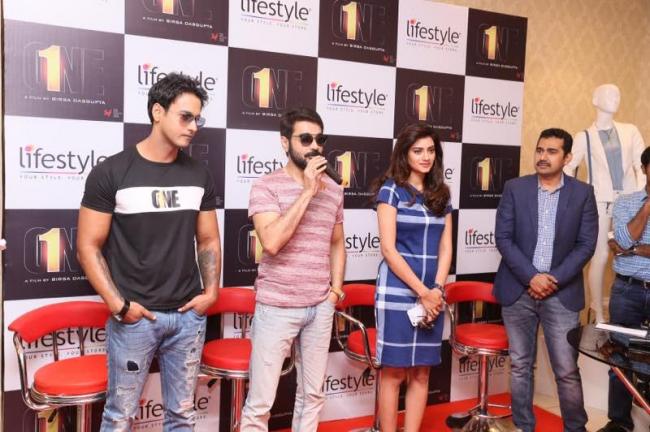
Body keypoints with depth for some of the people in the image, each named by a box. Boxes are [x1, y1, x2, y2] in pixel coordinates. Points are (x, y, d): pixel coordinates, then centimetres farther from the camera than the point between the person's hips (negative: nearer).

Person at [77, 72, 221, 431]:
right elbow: (88, 247, -5)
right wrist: (117, 305, -11)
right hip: (134, 317, -3)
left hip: (189, 315, 3)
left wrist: (210, 292, 1)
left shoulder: (199, 175, 6)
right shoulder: (111, 172, -6)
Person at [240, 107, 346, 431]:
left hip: (321, 307, 5)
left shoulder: (333, 190, 7)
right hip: (277, 307, -5)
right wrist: (307, 191, -21)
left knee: (312, 394, 16)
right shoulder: (266, 186, -9)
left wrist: (336, 288, 7)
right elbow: (272, 242, -24)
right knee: (260, 402, 3)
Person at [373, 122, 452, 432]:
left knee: (421, 373, 10)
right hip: (398, 292, -5)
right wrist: (422, 292, -12)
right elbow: (388, 249, -10)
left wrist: (437, 289, -6)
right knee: (393, 372, 2)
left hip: (432, 294, 5)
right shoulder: (391, 190, -4)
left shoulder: (441, 194, 11)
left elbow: (445, 248, 9)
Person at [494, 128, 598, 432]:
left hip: (562, 293, 0)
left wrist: (555, 280, -11)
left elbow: (586, 244, -1)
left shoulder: (583, 193, 2)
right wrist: (531, 277, -13)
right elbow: (503, 238, -4)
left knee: (567, 370, 1)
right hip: (519, 290, 1)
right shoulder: (515, 188, 1)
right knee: (520, 366, 9)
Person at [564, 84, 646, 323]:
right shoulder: (585, 136, 6)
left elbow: (641, 165, 8)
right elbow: (568, 168, 3)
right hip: (599, 201, -3)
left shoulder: (630, 131, 13)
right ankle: (598, 315, 6)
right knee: (600, 255, -3)